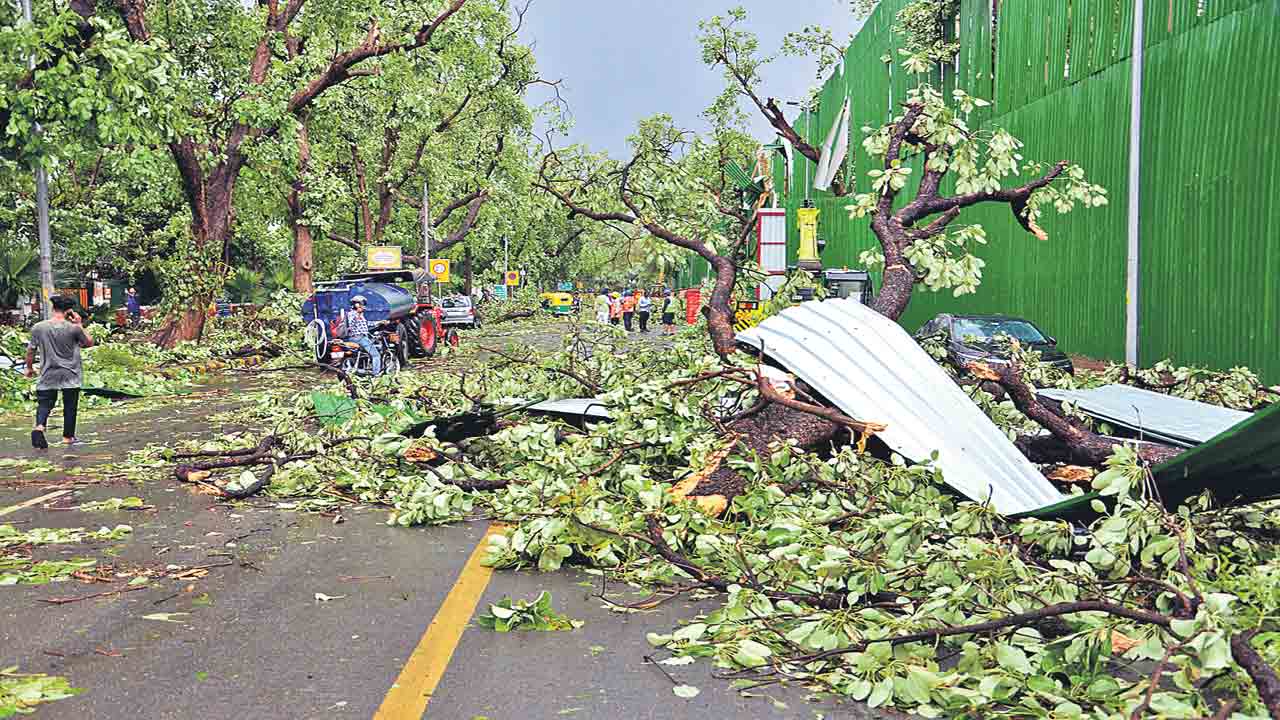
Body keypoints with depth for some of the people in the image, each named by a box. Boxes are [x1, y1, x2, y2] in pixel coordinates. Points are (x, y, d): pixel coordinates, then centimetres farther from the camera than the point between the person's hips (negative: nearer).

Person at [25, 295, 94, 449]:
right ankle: (68, 437, 18)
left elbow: (30, 350, 4)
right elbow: (89, 343, 4)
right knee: (70, 406, 10)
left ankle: (39, 427, -16)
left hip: (48, 374, 2)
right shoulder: (73, 328, -12)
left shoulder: (38, 328, -4)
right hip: (70, 375, -2)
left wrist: (29, 367, 19)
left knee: (45, 402, 10)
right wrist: (79, 325, 5)